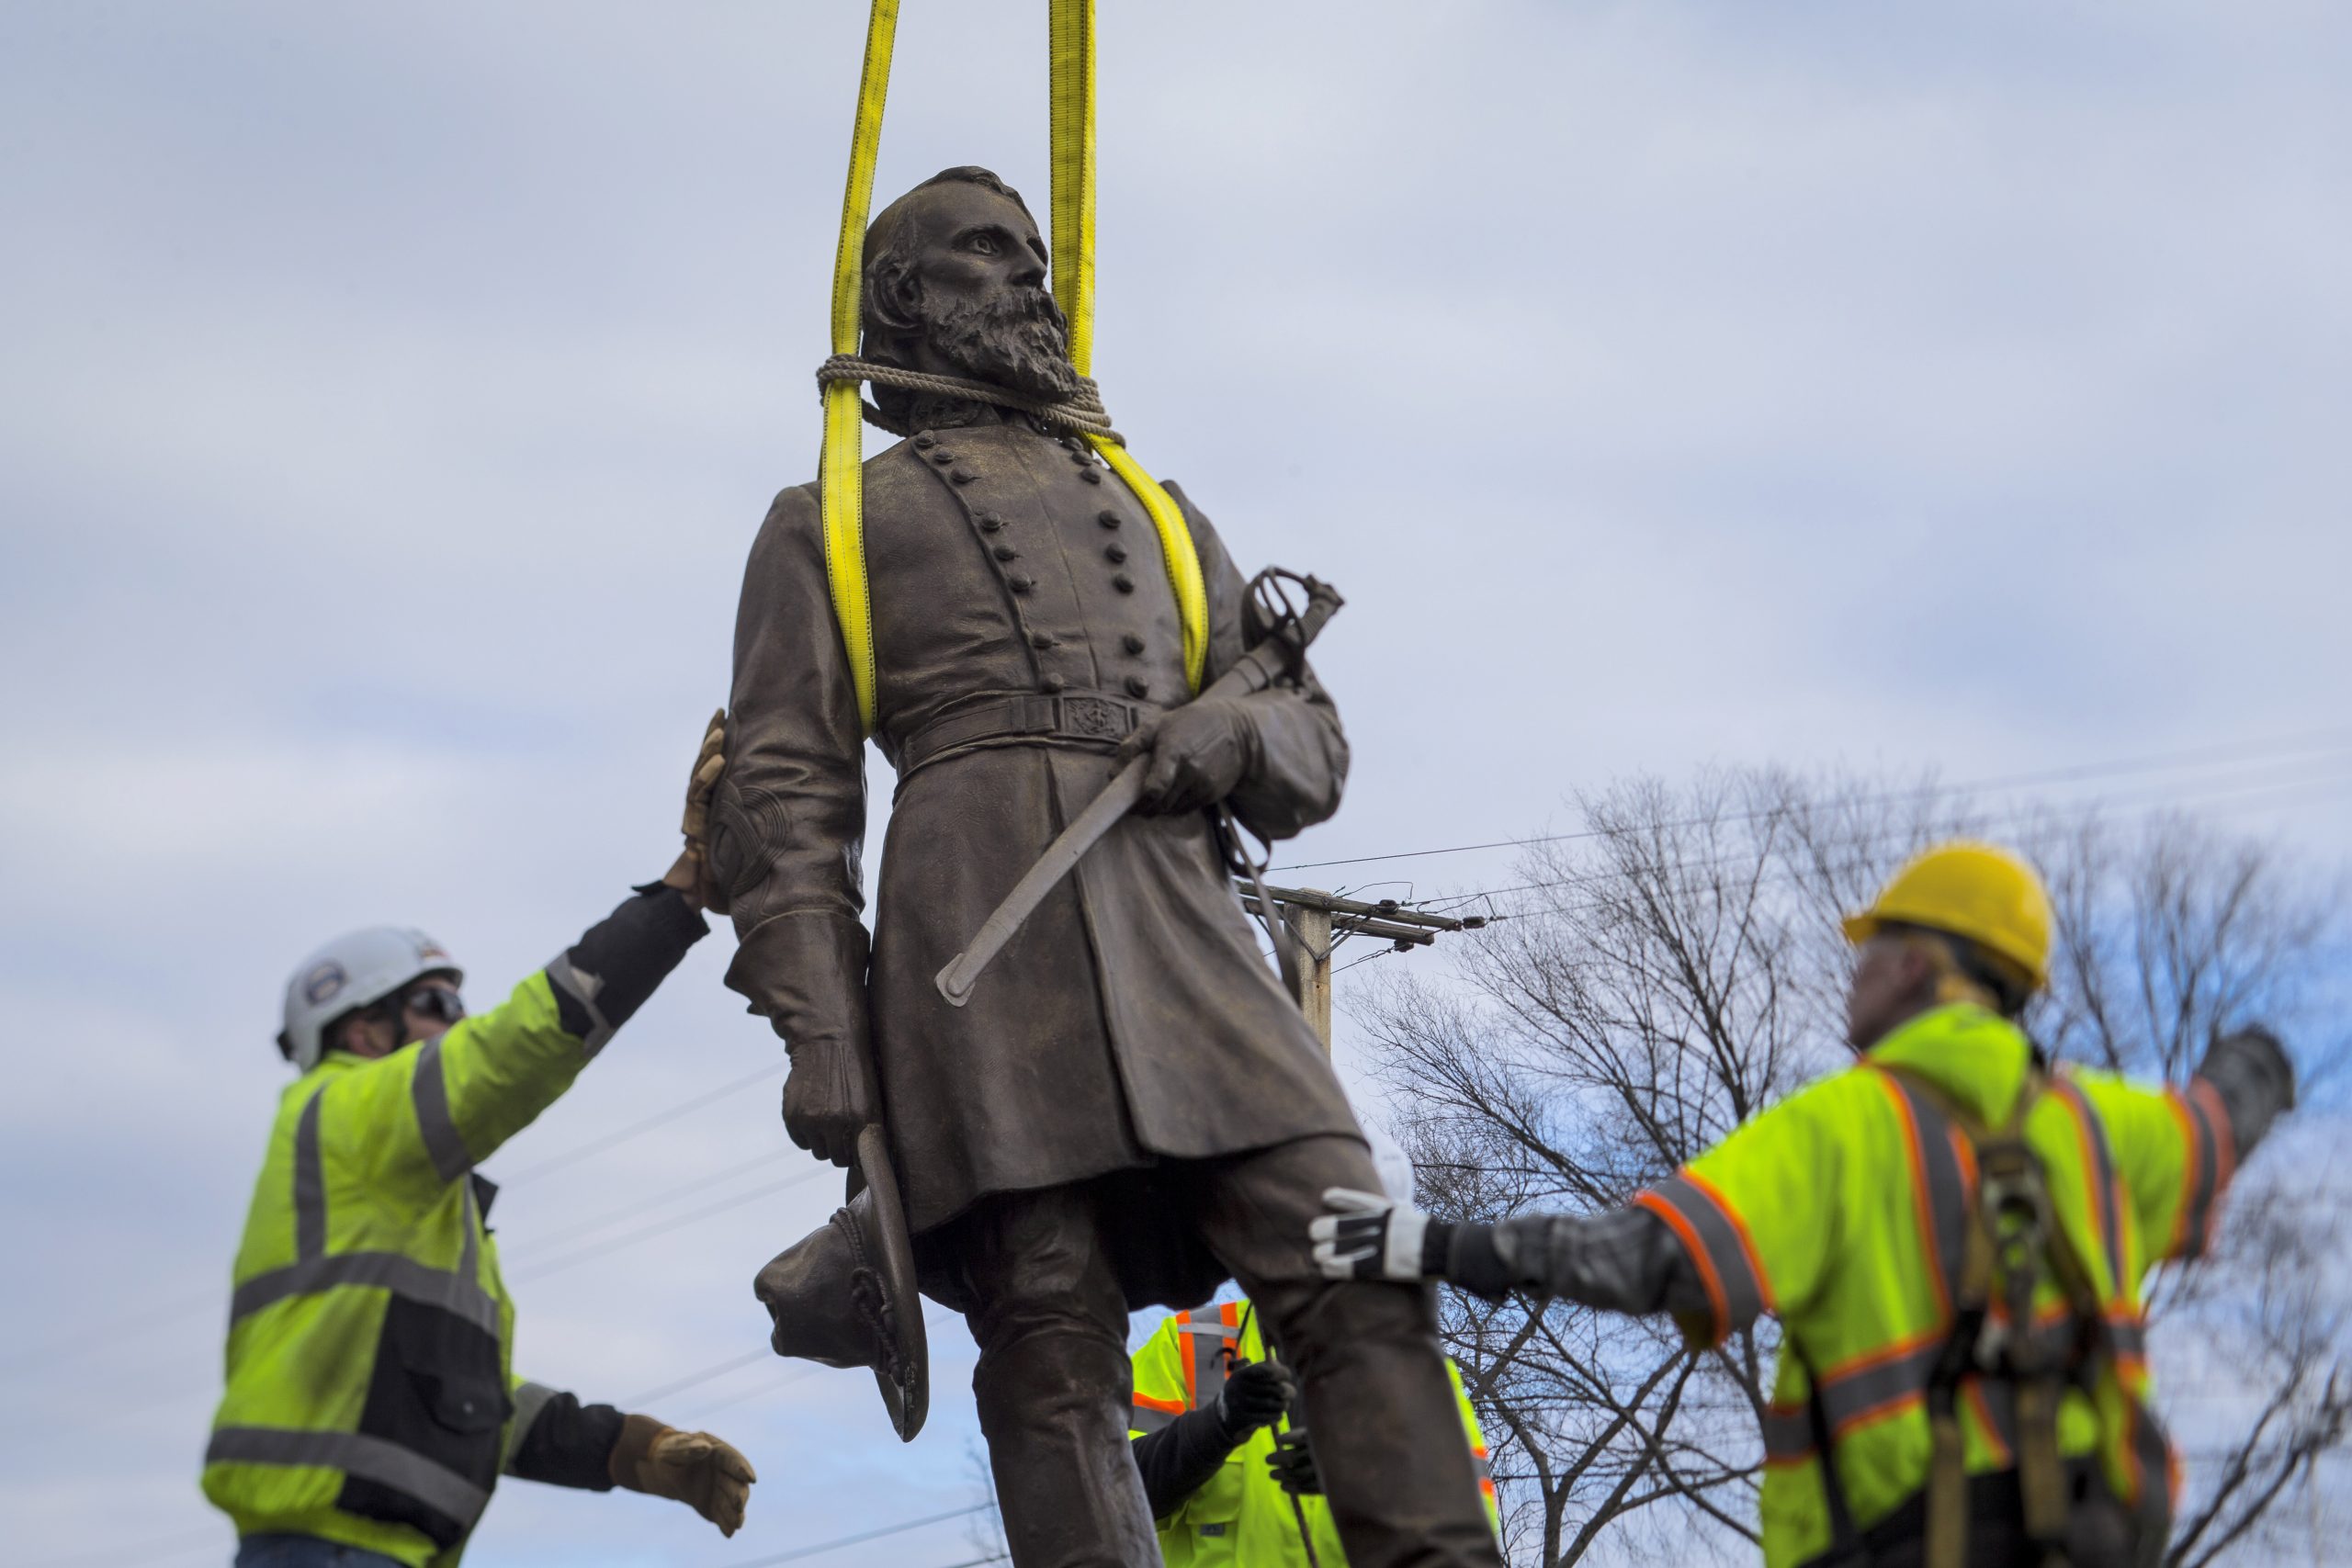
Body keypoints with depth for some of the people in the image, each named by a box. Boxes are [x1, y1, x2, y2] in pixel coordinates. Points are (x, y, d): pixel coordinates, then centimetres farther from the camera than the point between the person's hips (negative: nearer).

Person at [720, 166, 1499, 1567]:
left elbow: (1315, 746, 27)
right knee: (1054, 1350, -11)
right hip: (982, 945, -4)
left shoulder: (1157, 514, 32)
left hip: (1179, 932, 4)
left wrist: (1241, 737, 0)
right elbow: (784, 796, 9)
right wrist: (817, 1029, -6)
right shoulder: (832, 526, 20)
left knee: (1353, 1278, -13)